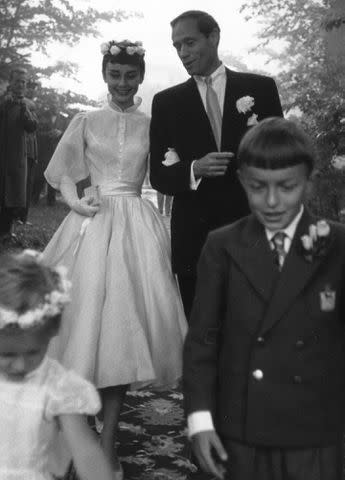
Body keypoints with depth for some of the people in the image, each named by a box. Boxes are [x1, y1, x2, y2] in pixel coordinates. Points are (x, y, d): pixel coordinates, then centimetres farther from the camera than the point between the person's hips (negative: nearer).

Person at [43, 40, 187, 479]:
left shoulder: (151, 125, 8)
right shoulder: (86, 122, 9)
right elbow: (63, 174, 10)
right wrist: (75, 201, -7)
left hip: (136, 227, 0)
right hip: (91, 223, 0)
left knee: (125, 324, -2)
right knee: (85, 317, -3)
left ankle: (108, 442, 6)